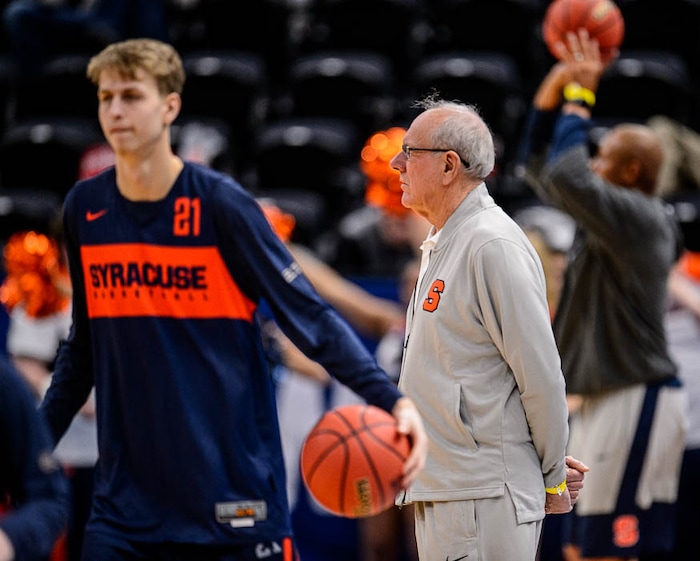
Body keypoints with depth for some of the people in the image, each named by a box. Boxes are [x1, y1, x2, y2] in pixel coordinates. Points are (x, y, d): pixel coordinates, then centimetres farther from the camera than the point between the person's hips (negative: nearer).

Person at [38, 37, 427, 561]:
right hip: (126, 500, 4)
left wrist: (392, 399, -22)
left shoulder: (221, 203, -8)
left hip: (235, 498, -4)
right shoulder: (85, 208, 6)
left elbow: (309, 316, -9)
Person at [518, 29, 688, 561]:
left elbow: (565, 176, -27)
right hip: (608, 399, 10)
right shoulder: (612, 215, 14)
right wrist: (556, 84, 9)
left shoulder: (636, 217, -14)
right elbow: (540, 165, 21)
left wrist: (578, 97, -13)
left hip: (635, 401, -10)